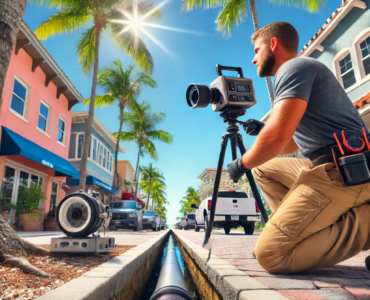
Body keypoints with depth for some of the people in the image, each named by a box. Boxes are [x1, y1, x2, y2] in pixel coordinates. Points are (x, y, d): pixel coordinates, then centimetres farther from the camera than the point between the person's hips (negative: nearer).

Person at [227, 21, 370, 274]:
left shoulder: (295, 66, -5)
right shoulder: (301, 71, 26)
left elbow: (278, 136, -20)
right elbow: (290, 145, 30)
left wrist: (242, 164, -4)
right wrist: (262, 131, 15)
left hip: (344, 171, -10)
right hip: (333, 169, 10)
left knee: (270, 255, -14)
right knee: (264, 169, 22)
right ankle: (300, 229, 11)